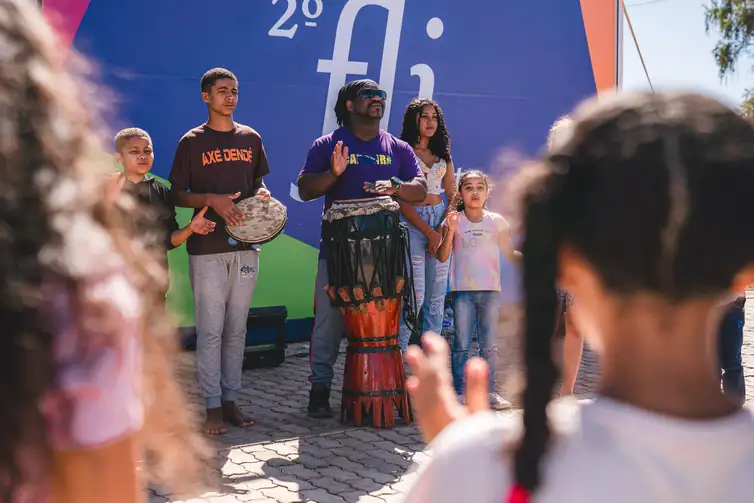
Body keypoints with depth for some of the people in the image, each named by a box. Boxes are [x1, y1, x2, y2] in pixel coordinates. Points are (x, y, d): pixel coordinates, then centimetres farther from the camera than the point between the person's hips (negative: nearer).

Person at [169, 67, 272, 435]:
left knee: (236, 329, 7)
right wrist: (213, 200, -16)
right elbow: (178, 195, 1)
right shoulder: (192, 141, 2)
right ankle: (212, 406, 4)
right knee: (210, 329, -3)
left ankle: (230, 399, 16)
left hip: (245, 243, 3)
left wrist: (261, 193, -2)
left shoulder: (251, 139, 12)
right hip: (207, 247, -3)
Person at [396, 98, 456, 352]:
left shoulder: (443, 155, 15)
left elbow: (453, 196, 12)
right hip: (412, 223, -5)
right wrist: (429, 232, -12)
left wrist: (442, 229, -5)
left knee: (436, 297, 5)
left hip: (439, 220, 5)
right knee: (415, 295, -11)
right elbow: (401, 200, -8)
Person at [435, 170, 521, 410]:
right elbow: (442, 257, -5)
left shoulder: (496, 221, 4)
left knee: (489, 345, 7)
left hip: (490, 291, 2)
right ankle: (458, 393, 9)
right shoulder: (454, 221, 0)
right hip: (462, 291, -2)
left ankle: (489, 392, 16)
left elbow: (510, 253, 9)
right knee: (461, 345, 1)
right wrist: (450, 231, -18)